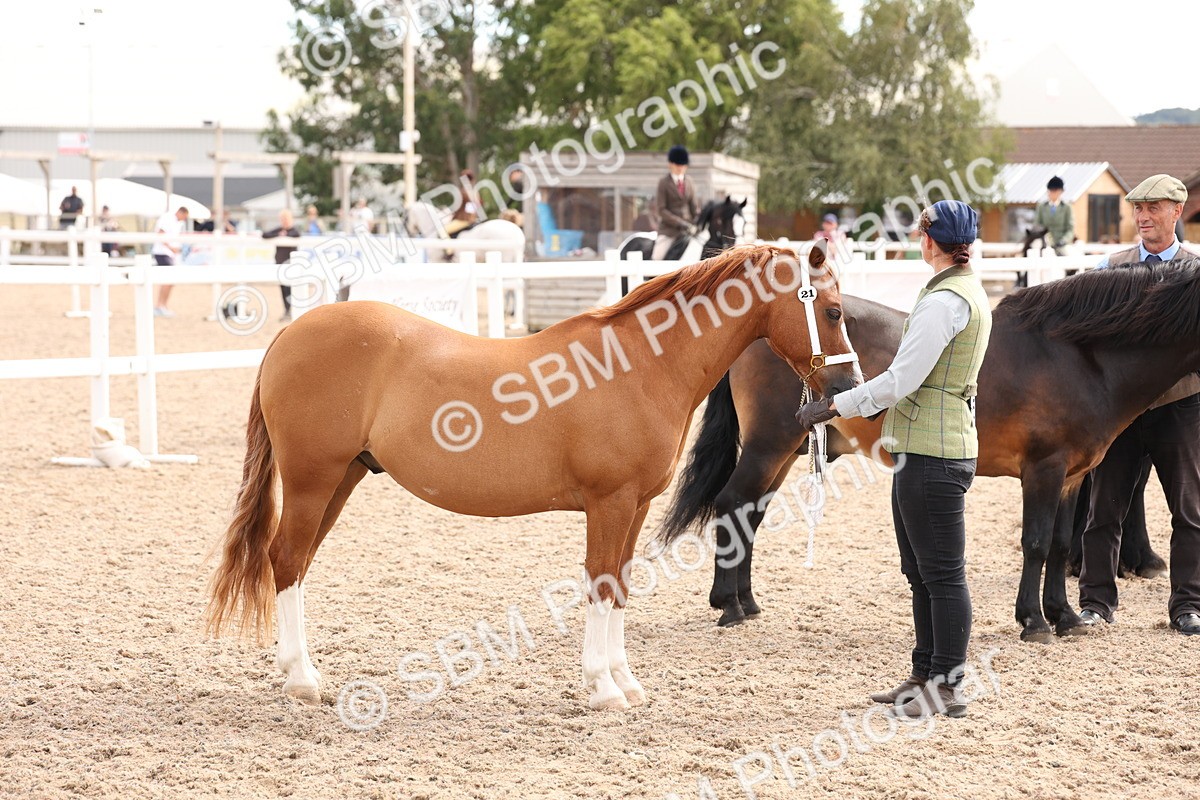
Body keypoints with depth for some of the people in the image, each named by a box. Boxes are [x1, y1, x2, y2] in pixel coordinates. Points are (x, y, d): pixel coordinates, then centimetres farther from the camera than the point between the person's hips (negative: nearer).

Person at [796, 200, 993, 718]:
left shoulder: (945, 300, -17)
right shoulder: (970, 293, 15)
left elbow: (902, 380, -22)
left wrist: (832, 407, -16)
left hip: (932, 456, -11)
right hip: (928, 449, 11)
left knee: (942, 573, -5)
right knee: (921, 572, 17)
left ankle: (947, 687, -1)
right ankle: (925, 675, 24)